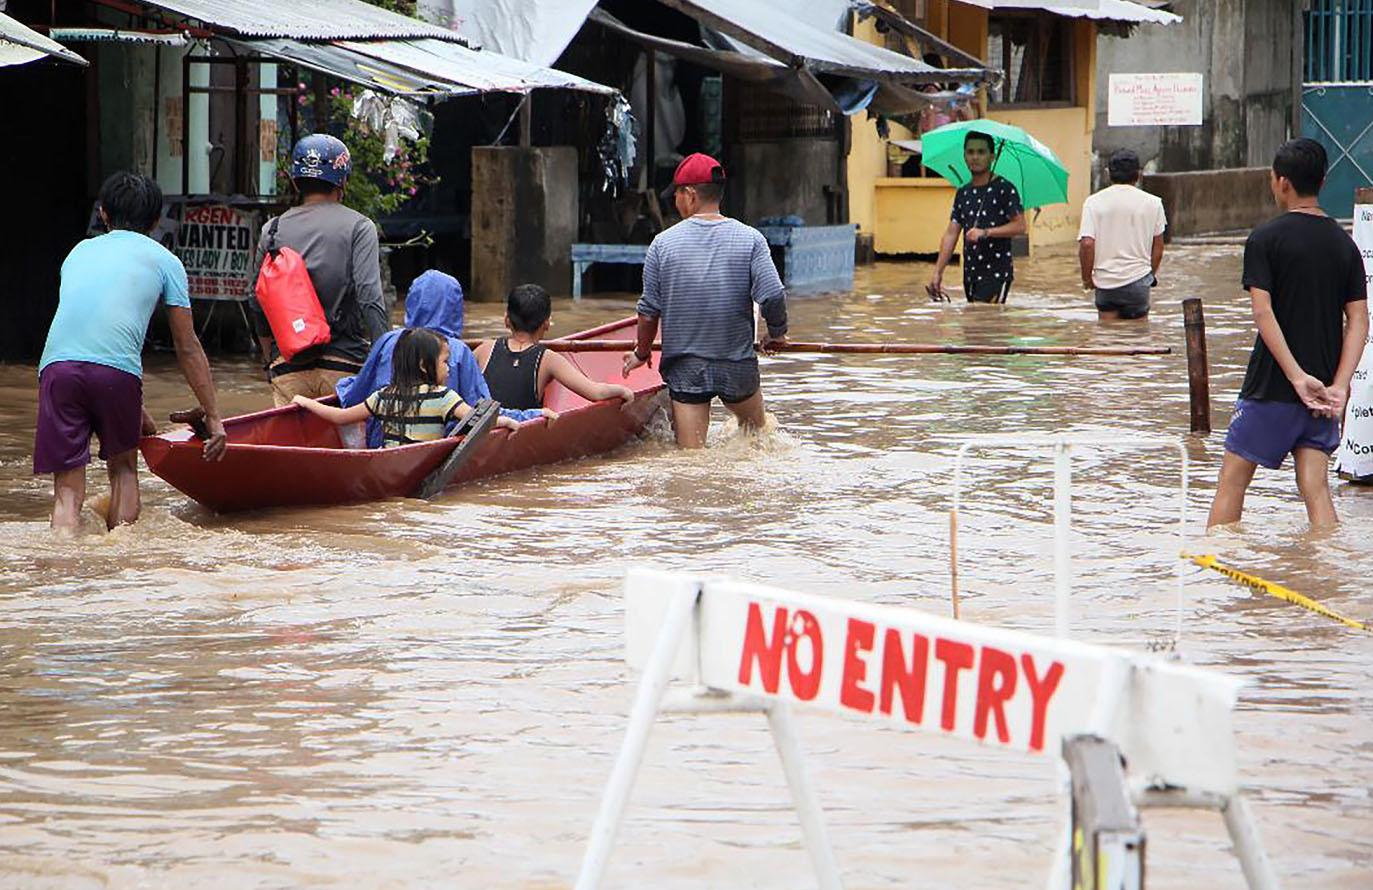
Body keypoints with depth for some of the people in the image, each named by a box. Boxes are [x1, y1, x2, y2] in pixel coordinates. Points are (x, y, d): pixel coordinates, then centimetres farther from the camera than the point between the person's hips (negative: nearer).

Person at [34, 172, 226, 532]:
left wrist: (137, 411, 42)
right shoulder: (164, 261, 20)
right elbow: (188, 349, 19)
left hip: (57, 364, 2)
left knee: (68, 489, 2)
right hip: (116, 370, -2)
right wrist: (213, 418, 25)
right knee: (123, 468, 21)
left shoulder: (80, 252, 31)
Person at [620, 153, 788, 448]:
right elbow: (773, 296, -15)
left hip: (684, 369, 0)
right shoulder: (750, 239, -7)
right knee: (755, 430, 29)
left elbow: (649, 311, -2)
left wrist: (641, 353, 16)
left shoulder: (663, 243, -6)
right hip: (738, 367, 0)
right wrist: (777, 333, 6)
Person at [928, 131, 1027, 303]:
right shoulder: (963, 193, 13)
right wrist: (938, 272, 5)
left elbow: (1019, 226, -11)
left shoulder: (1004, 189, -5)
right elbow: (951, 234, 12)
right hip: (971, 272, 7)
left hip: (996, 271, -7)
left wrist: (985, 232, -21)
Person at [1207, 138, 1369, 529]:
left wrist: (1297, 377, -18)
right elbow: (1358, 320, 0)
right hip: (1324, 388, 4)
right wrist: (1338, 387, -6)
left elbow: (1263, 313, -16)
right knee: (1316, 488, 3)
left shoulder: (1265, 239, -7)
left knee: (1232, 481, 7)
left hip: (1272, 387, -4)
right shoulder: (1344, 244, 7)